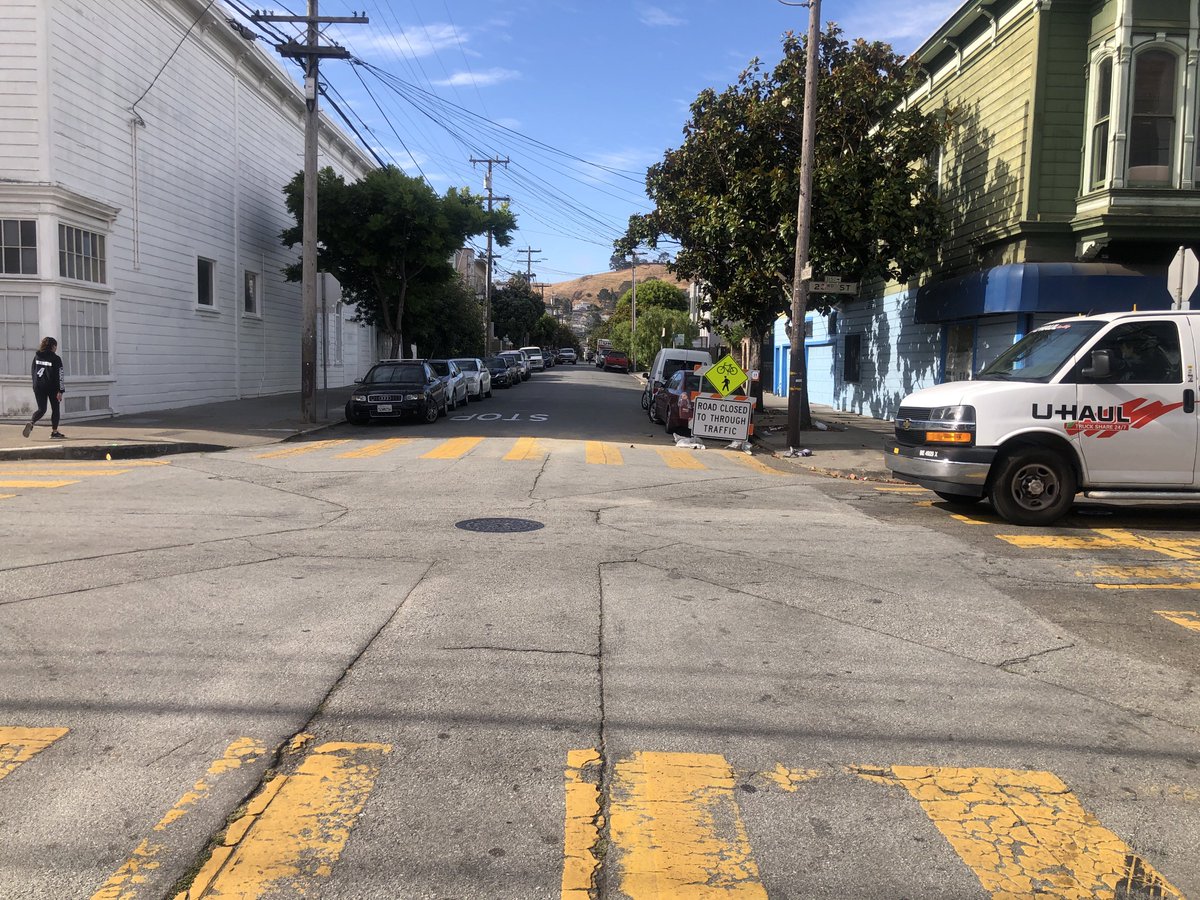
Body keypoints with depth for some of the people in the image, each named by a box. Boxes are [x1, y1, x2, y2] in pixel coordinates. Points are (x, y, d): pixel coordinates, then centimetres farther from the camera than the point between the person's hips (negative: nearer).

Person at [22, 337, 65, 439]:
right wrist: (60, 391, -13)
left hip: (38, 387, 4)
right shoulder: (56, 358, -9)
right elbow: (59, 376, -13)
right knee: (55, 409, 10)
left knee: (41, 409, 10)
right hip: (52, 387, -4)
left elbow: (32, 371, 11)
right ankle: (54, 432, 11)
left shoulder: (37, 356, 5)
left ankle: (31, 422, -18)